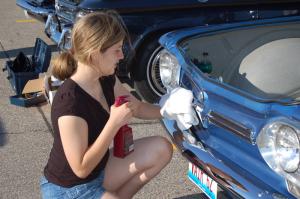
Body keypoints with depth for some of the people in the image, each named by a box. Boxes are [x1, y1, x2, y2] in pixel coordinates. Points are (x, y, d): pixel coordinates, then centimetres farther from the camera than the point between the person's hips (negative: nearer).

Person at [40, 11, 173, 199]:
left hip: (99, 168, 8)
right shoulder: (70, 102, -32)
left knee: (162, 149, 2)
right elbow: (81, 169, -26)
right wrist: (115, 123, -30)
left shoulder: (106, 79, -6)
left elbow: (138, 107, 10)